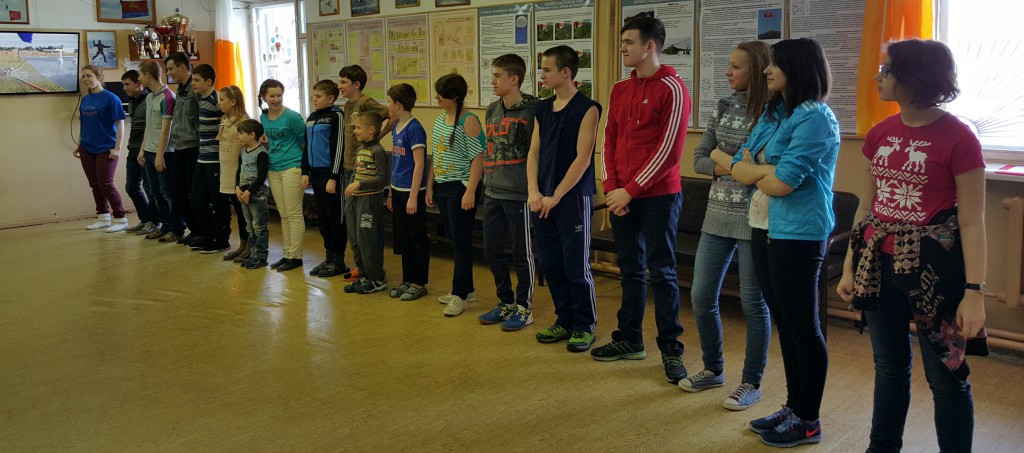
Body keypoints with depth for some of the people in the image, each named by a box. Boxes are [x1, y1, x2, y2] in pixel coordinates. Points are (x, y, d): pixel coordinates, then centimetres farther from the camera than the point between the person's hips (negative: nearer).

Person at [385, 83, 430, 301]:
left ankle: (419, 283, 12)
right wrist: (391, 192, 17)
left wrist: (413, 196, -19)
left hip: (412, 192, -9)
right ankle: (407, 280, 26)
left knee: (417, 239, 2)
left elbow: (419, 164, -17)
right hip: (398, 191, 9)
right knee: (402, 238, 15)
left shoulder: (414, 128, -15)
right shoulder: (396, 127, 11)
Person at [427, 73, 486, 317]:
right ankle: (466, 288, 25)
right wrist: (430, 186, 16)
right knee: (454, 239, 14)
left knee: (461, 241, -2)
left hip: (461, 187, -8)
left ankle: (460, 294, 6)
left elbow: (478, 158, -17)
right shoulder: (440, 119, 11)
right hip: (442, 187, 8)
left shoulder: (468, 121, -13)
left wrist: (470, 191, -20)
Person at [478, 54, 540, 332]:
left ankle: (524, 307, 17)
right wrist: (487, 180, 16)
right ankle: (505, 302, 27)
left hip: (517, 193, -7)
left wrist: (532, 187, -14)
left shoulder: (531, 111, -10)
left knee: (521, 251, 3)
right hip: (492, 192, 7)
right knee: (492, 249, 12)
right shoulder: (492, 110, 11)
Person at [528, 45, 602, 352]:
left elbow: (582, 158, -13)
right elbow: (534, 152, 11)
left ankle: (585, 326, 14)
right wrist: (534, 192, -3)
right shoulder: (542, 108, 12)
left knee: (576, 266, 0)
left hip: (573, 199, -6)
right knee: (551, 265, 11)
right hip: (542, 201, 6)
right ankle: (564, 321, 25)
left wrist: (555, 196, -14)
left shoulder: (587, 108, -8)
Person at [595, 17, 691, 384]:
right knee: (630, 270, 13)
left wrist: (631, 190, -15)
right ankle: (630, 340, 24)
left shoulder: (672, 89, -9)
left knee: (661, 271, 0)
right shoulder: (619, 91, 12)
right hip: (621, 196, 6)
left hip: (658, 195, -6)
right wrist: (612, 187, -2)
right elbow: (609, 141, 12)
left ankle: (671, 348, 10)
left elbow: (669, 149, -14)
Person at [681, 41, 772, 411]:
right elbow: (699, 159, 7)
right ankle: (713, 369, 30)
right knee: (701, 296, 10)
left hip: (753, 218, -6)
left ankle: (752, 383, 20)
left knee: (753, 302, 4)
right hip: (718, 214, 6)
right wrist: (729, 167, -10)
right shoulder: (723, 107, 8)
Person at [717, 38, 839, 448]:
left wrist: (753, 169, -2)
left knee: (802, 326, 2)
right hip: (764, 229, 9)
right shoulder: (771, 115, 13)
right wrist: (771, 170, -13)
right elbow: (739, 169, 6)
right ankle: (793, 407, 29)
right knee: (783, 321, 16)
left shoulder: (815, 118, -14)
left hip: (797, 235, -9)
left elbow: (782, 183, -21)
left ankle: (808, 420, 16)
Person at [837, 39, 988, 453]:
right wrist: (850, 267, 12)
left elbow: (972, 223, -11)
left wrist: (975, 291, -15)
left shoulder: (957, 138, -12)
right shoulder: (880, 134, 5)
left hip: (933, 268, -5)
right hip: (881, 264, 6)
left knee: (946, 376, 6)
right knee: (889, 366, 19)